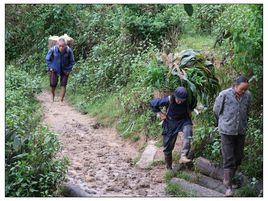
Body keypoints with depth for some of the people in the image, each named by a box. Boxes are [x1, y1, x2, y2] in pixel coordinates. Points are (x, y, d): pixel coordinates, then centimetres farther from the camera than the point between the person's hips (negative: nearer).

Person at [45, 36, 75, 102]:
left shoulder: (69, 51, -20)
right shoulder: (53, 49, -21)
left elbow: (72, 61, -2)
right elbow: (47, 59, -2)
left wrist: (68, 70, -7)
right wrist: (50, 68, -6)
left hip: (64, 70, 0)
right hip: (54, 70, 0)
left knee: (63, 85, -4)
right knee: (53, 84, -2)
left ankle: (61, 100, 5)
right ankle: (53, 96, 28)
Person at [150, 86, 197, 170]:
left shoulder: (188, 100, -17)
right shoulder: (168, 100, -24)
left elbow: (193, 103, 10)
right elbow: (153, 103, -13)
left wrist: (189, 111, 3)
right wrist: (160, 113, -10)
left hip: (184, 120, 0)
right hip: (170, 122, 0)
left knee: (188, 129, -36)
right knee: (168, 146, 4)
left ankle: (183, 156, -40)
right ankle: (169, 167, 27)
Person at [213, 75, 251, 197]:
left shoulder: (248, 96, -2)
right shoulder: (224, 95, -13)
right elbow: (216, 110, 2)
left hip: (241, 132, 4)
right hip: (227, 131, -4)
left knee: (238, 158, 11)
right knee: (229, 159, -6)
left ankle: (229, 179, 31)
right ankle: (228, 186, 0)